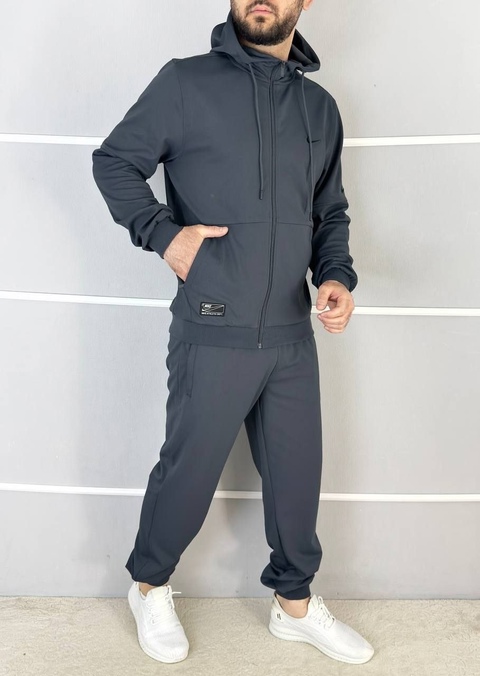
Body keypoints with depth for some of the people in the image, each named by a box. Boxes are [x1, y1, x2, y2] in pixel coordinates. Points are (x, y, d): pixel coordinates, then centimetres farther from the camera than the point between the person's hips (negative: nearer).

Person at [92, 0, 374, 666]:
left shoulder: (321, 106, 10)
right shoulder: (186, 81, -4)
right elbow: (114, 161, 1)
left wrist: (336, 276, -1)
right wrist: (164, 234, -12)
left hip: (294, 335, 5)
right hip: (213, 335, -4)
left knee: (297, 474, 14)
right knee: (189, 471, 9)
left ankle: (295, 602, 37)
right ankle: (150, 587, 37)